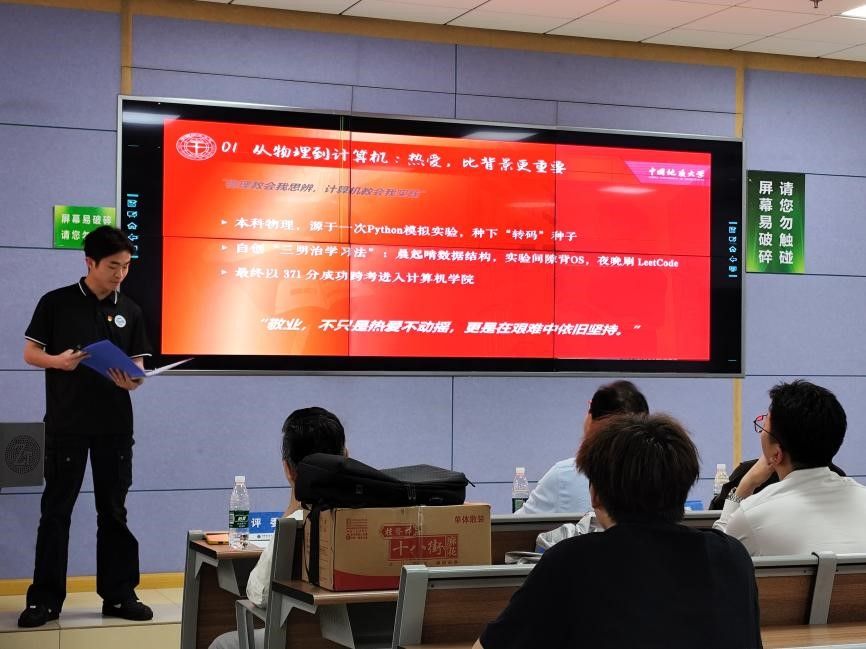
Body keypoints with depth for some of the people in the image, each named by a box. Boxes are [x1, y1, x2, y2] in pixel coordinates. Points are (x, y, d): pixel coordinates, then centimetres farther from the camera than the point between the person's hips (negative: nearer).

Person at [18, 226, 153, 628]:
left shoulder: (129, 311, 8)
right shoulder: (56, 302, -1)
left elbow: (137, 364, 9)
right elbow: (30, 353, 1)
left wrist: (132, 380, -15)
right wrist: (58, 361, -20)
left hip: (115, 425, 3)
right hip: (66, 423, -3)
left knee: (114, 510, 8)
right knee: (56, 510, 1)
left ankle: (119, 595, 15)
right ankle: (45, 599, 7)